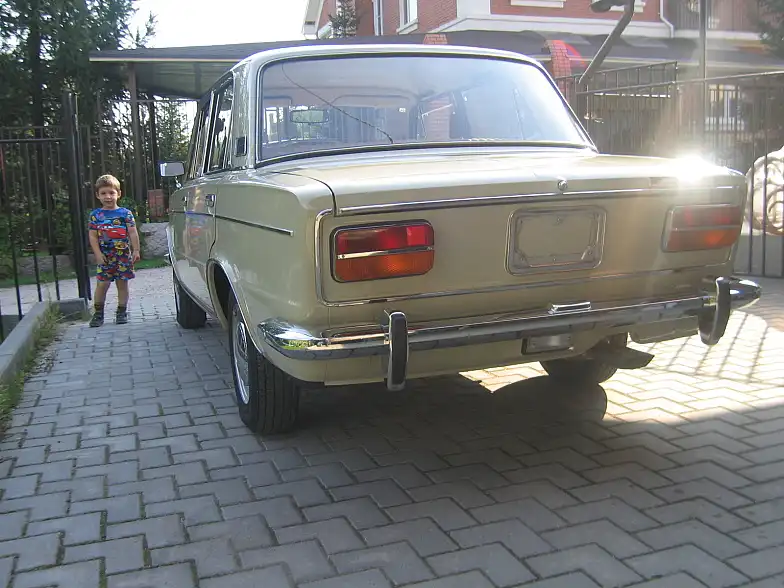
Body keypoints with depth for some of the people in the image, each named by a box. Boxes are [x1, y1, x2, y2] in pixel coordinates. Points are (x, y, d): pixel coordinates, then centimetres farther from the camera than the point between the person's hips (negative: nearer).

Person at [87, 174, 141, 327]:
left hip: (123, 255, 0)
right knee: (102, 284, -2)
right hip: (105, 256, 0)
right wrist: (97, 253, -7)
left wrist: (136, 250, -5)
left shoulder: (125, 213, 2)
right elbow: (93, 236, 2)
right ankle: (98, 313, 10)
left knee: (122, 284, 7)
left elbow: (133, 233, 1)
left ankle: (122, 312, 17)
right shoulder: (95, 215, 4)